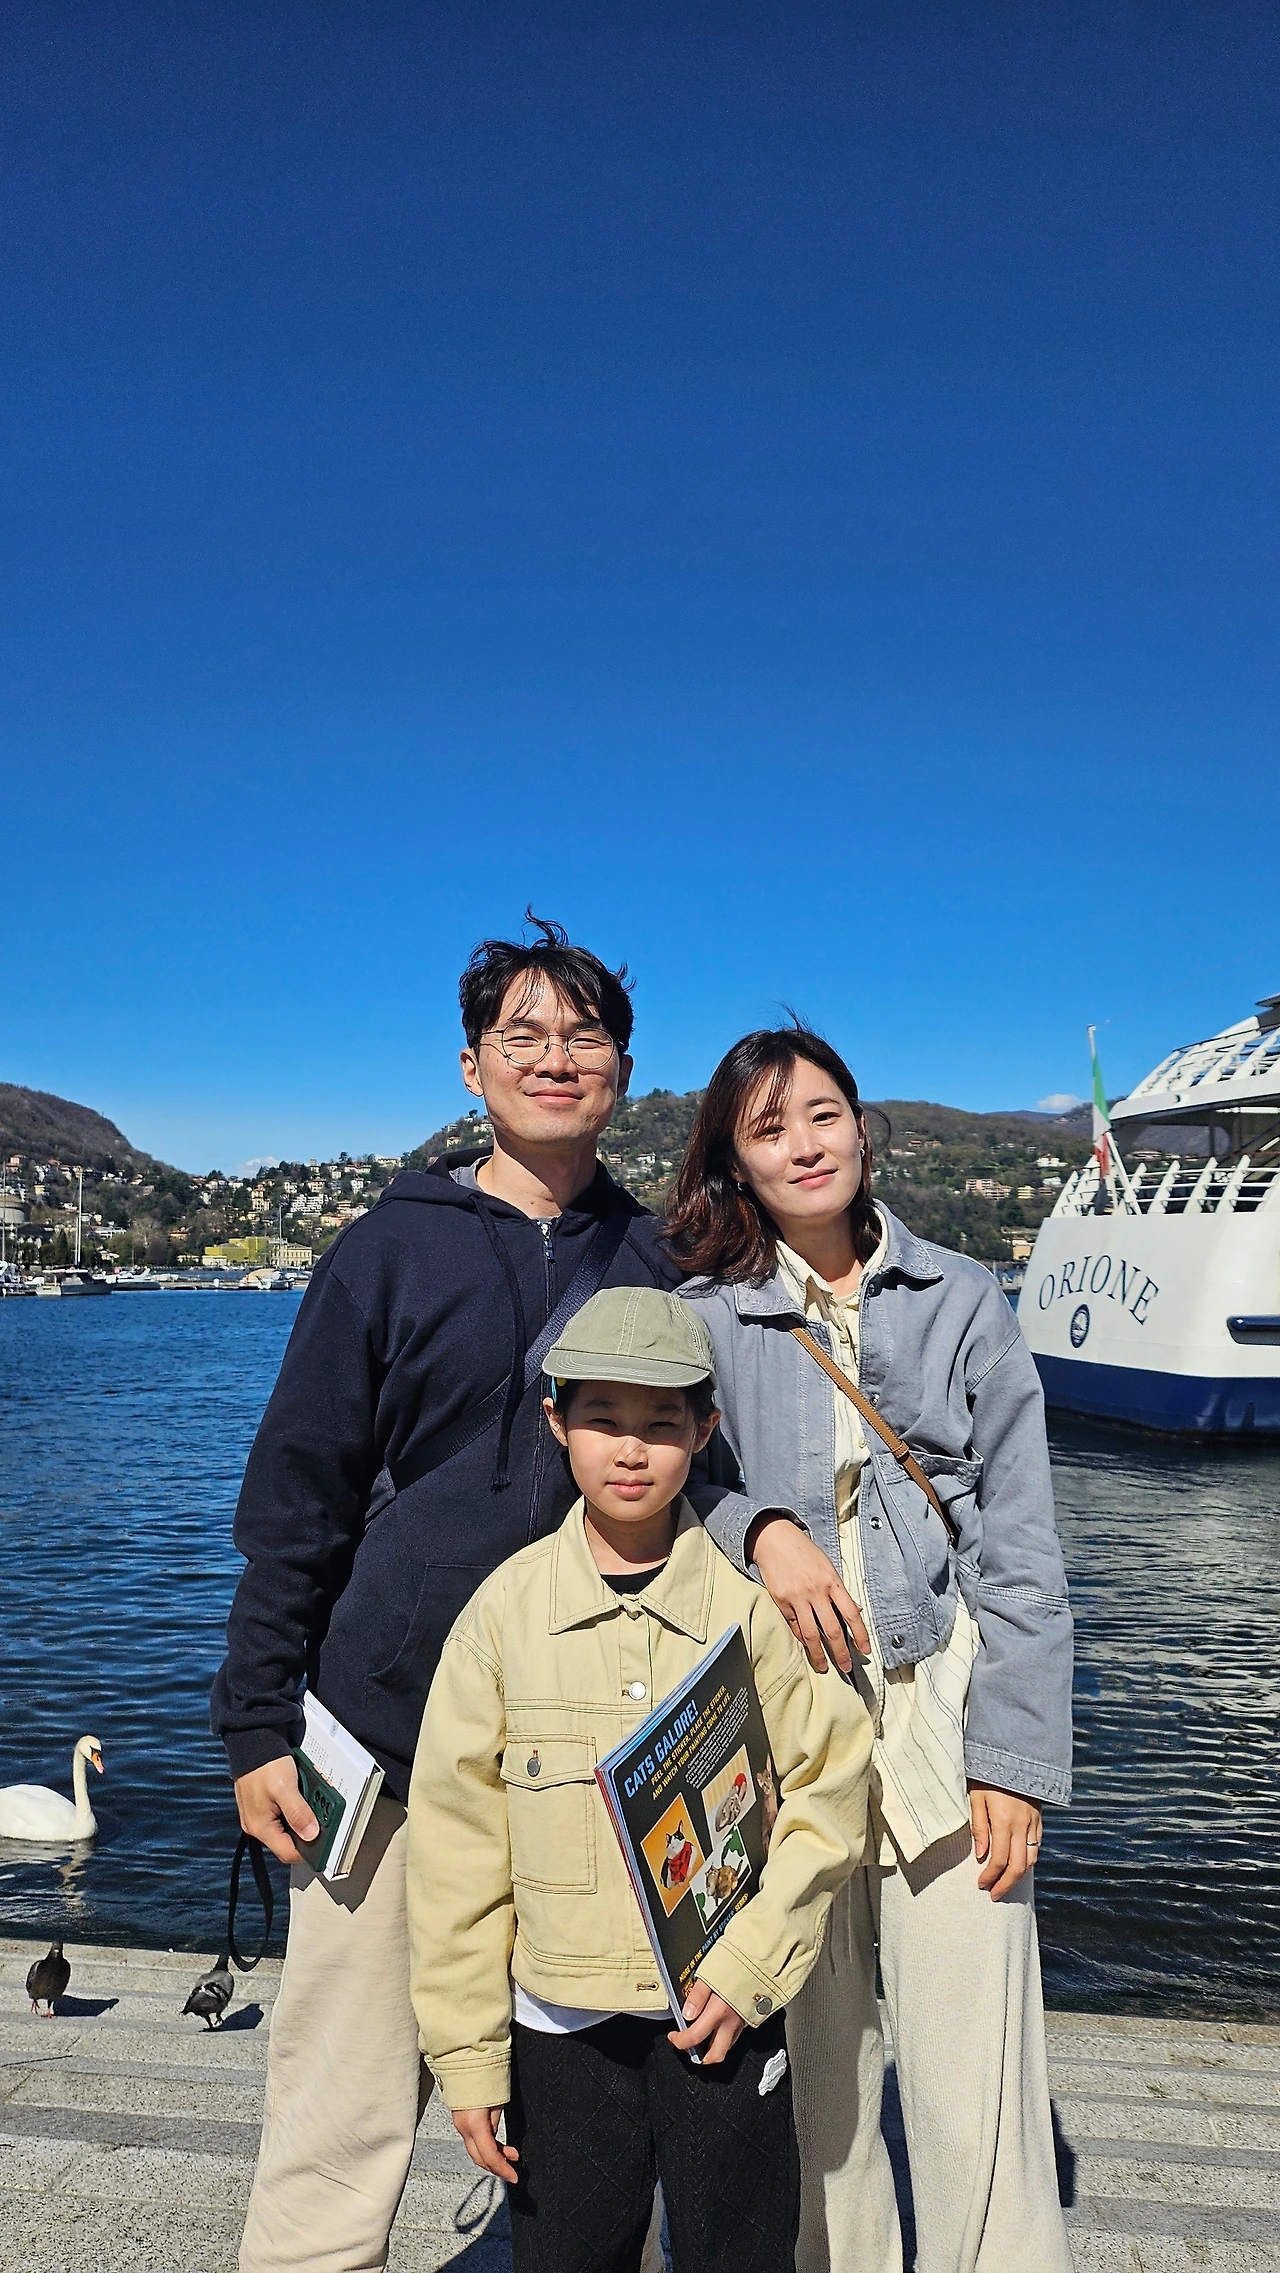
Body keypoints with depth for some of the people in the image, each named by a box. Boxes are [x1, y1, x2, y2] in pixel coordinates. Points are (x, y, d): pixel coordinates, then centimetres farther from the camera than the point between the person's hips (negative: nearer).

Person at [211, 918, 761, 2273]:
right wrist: (257, 1723, -1)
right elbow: (295, 1495, 1)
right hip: (390, 1733, -2)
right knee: (342, 2124, 6)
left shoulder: (653, 1262, 6)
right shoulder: (393, 1248, -1)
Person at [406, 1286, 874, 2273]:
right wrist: (467, 2053, -2)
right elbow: (457, 1842, -4)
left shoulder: (753, 1602, -9)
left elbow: (830, 1788, -4)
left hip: (726, 2013, 0)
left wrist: (752, 1963, -12)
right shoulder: (506, 1609, -8)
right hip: (562, 2021, 1)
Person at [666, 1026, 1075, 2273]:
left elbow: (1020, 1544, 4)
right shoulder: (702, 1318, 5)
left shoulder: (961, 1300, 6)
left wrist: (1013, 1753, -3)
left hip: (946, 1709, 0)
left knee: (976, 2086, -2)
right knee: (814, 2064, 8)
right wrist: (758, 1527, -17)